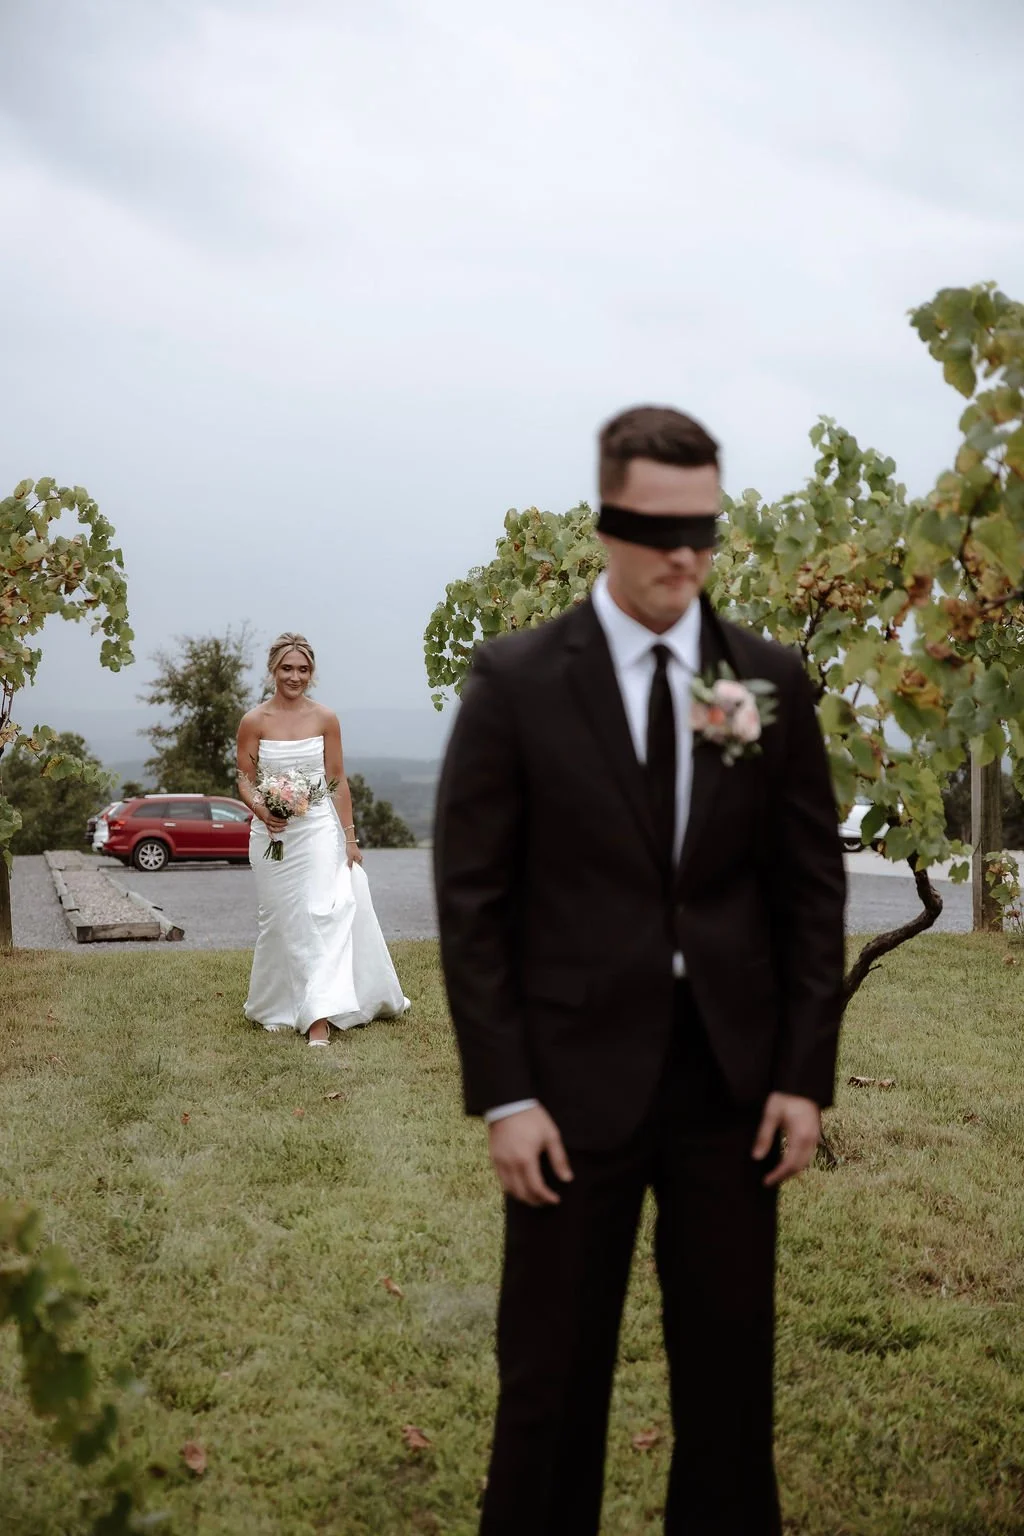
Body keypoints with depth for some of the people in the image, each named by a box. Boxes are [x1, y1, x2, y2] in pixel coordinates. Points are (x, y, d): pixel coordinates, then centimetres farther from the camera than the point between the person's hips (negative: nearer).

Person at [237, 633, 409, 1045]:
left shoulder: (325, 719, 0)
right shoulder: (254, 722, -2)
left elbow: (338, 781, 3)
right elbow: (244, 779, 2)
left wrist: (349, 837, 2)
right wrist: (260, 810, -19)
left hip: (318, 829, 0)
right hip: (273, 832, 0)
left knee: (325, 913, -13)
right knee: (282, 920, 10)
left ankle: (320, 1016, -16)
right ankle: (276, 1007, 29)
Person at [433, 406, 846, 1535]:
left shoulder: (772, 680, 3)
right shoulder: (515, 680, -5)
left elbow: (811, 889, 6)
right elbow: (471, 900, -5)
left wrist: (805, 1075, 1)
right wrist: (504, 1097, -9)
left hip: (732, 1079, 2)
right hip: (578, 1079, -2)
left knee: (731, 1365, 14)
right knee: (552, 1372, 10)